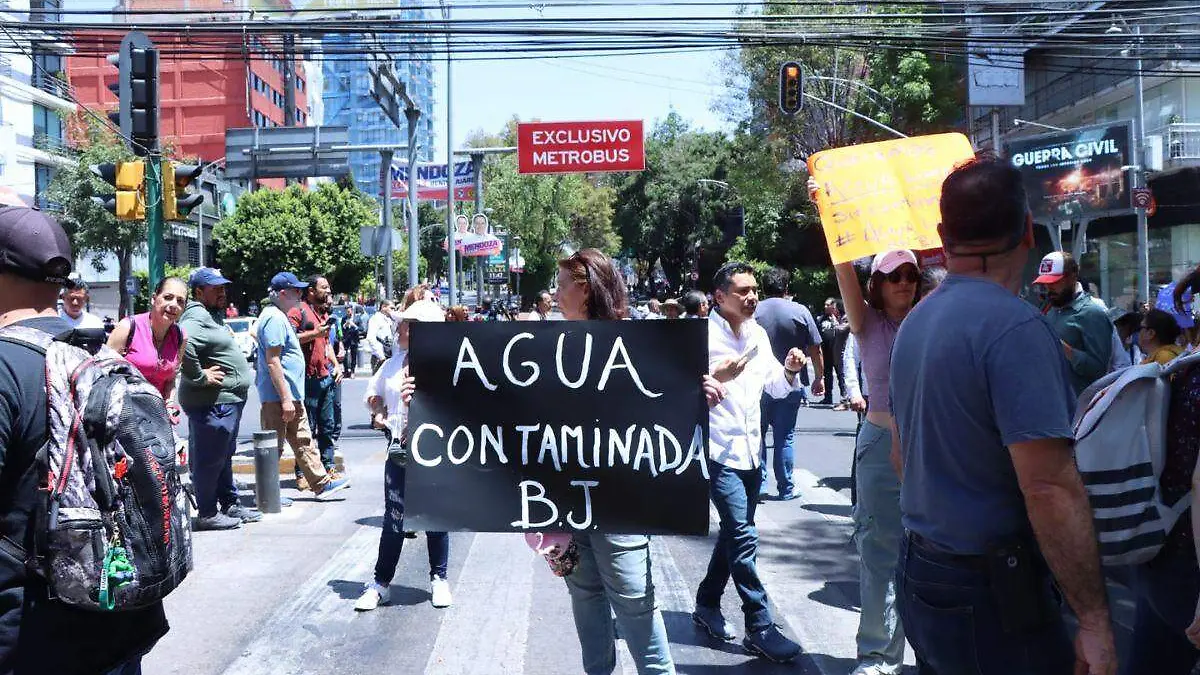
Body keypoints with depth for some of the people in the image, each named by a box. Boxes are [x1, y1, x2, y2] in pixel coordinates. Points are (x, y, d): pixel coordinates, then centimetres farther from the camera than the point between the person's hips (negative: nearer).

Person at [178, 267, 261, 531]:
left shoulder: (212, 315, 18)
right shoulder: (197, 317, -17)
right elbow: (182, 346, -35)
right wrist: (199, 376, -24)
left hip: (228, 401, 11)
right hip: (213, 403, -11)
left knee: (225, 456, 19)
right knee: (209, 458, -2)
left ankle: (230, 505, 30)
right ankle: (206, 514, 5)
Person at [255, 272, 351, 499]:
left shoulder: (279, 316, 17)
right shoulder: (274, 319, -17)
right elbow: (273, 362, -22)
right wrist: (285, 398, -23)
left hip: (291, 395, 11)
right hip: (278, 397, -11)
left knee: (303, 441, 14)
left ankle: (321, 482, 20)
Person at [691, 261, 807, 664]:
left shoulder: (758, 334, 10)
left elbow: (777, 388, 17)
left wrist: (789, 370, -4)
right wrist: (714, 377, -30)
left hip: (749, 449, 8)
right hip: (719, 450, -7)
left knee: (735, 535, 16)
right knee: (744, 539, -10)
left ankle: (707, 606, 32)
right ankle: (760, 628, -2)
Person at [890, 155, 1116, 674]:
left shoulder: (916, 321, 7)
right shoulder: (1015, 327, -20)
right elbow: (1049, 487, -25)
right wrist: (1094, 621, -19)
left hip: (920, 573, 8)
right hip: (991, 594, -8)